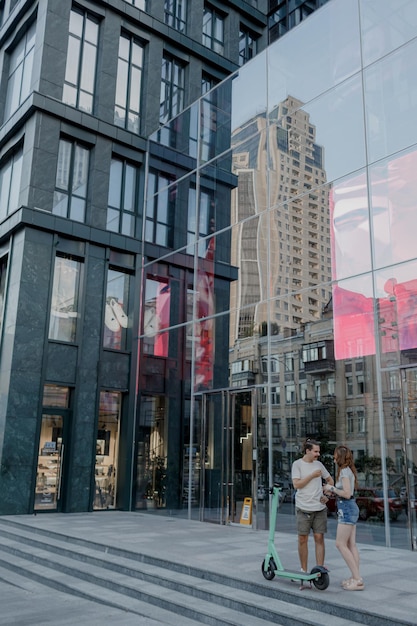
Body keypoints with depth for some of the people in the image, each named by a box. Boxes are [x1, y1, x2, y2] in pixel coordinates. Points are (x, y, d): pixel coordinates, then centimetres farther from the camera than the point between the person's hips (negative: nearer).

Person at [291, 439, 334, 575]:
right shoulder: (297, 464, -4)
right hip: (303, 508, -3)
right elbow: (296, 484, -14)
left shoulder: (318, 464, 7)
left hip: (320, 508, 3)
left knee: (319, 538, 1)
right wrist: (312, 475, -15)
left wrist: (326, 494, 7)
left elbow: (330, 480, 20)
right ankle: (304, 570, 17)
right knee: (302, 539, 5)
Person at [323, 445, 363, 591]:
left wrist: (332, 489, -10)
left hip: (347, 508, -10)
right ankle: (356, 578, 12)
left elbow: (346, 494, -21)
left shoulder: (344, 471, -15)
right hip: (351, 508, 10)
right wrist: (332, 490, 7)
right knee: (351, 545, 10)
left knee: (340, 544, -6)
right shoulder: (349, 470, 14)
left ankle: (357, 579, -6)